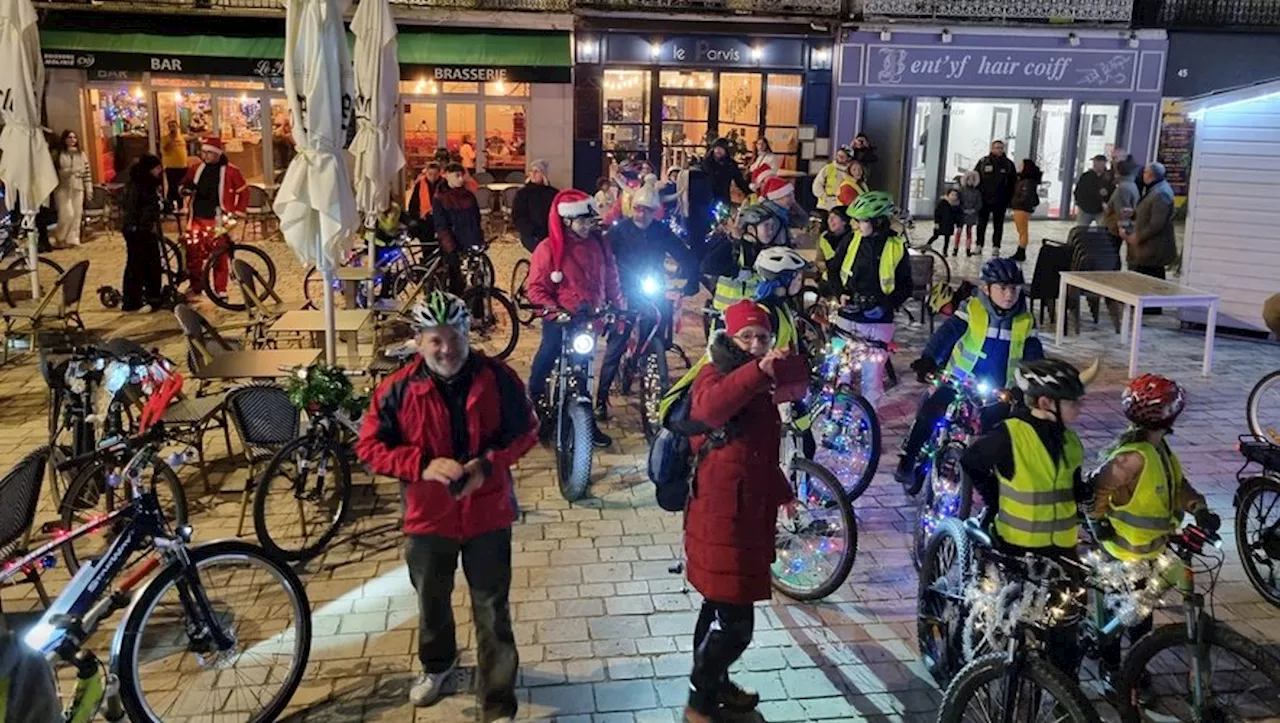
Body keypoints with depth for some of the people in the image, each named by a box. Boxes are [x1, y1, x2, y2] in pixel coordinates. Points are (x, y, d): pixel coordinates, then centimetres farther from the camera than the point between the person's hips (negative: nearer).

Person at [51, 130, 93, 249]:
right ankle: (60, 239, 6)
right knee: (67, 214, -11)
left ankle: (72, 239, 13)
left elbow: (87, 173, 9)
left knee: (77, 215, 3)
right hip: (62, 189, -4)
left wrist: (89, 188, 5)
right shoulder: (58, 155, -1)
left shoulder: (82, 155, 9)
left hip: (77, 188, 4)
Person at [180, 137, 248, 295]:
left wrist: (238, 212, -2)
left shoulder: (230, 170, -3)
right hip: (197, 218, 4)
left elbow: (243, 191, 2)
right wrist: (186, 188, -1)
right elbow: (184, 184, 23)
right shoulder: (196, 169, 10)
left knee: (219, 256, -1)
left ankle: (220, 290, 9)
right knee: (192, 252, 4)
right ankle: (196, 286, 20)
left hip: (218, 220, -4)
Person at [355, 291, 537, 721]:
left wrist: (487, 464, -20)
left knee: (492, 612, 5)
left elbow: (525, 431, -3)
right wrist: (424, 465, -23)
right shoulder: (398, 390, -12)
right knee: (431, 601, 24)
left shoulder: (497, 379, -11)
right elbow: (370, 447, -7)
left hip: (487, 514, -1)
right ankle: (437, 665, 54)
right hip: (428, 517, 2)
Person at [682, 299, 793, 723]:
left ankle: (715, 685, 37)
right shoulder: (714, 377, -12)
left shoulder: (758, 391, 15)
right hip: (721, 517, -9)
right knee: (735, 622, -6)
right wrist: (758, 372, -48)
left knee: (723, 608, 21)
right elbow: (710, 407, -39)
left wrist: (783, 494, 22)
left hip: (749, 514, 9)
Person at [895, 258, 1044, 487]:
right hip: (959, 381, -2)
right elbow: (948, 332, -22)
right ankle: (907, 461, -3)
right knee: (929, 412, -18)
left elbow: (1033, 356, 4)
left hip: (998, 391, 2)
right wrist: (928, 359, -40)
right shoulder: (972, 309, -9)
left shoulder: (1025, 321, 1)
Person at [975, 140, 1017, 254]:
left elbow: (1013, 183, 4)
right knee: (981, 224, 6)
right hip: (984, 199, 0)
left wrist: (1010, 200, -2)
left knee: (998, 225, 5)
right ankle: (979, 246, 14)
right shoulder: (983, 162, 2)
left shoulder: (1008, 164, 4)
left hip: (1000, 201, 0)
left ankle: (996, 247, 10)